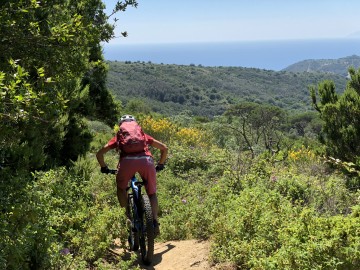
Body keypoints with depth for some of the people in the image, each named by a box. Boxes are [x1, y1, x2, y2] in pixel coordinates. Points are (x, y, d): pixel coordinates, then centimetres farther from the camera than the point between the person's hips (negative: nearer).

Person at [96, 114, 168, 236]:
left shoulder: (119, 137, 31)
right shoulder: (143, 135, 35)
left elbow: (99, 153, 23)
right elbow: (164, 148, 32)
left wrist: (104, 168, 38)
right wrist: (160, 165, 43)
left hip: (127, 161, -1)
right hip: (146, 161, 1)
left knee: (121, 188, 27)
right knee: (152, 193, 19)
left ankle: (128, 215, 13)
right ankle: (155, 221, 2)